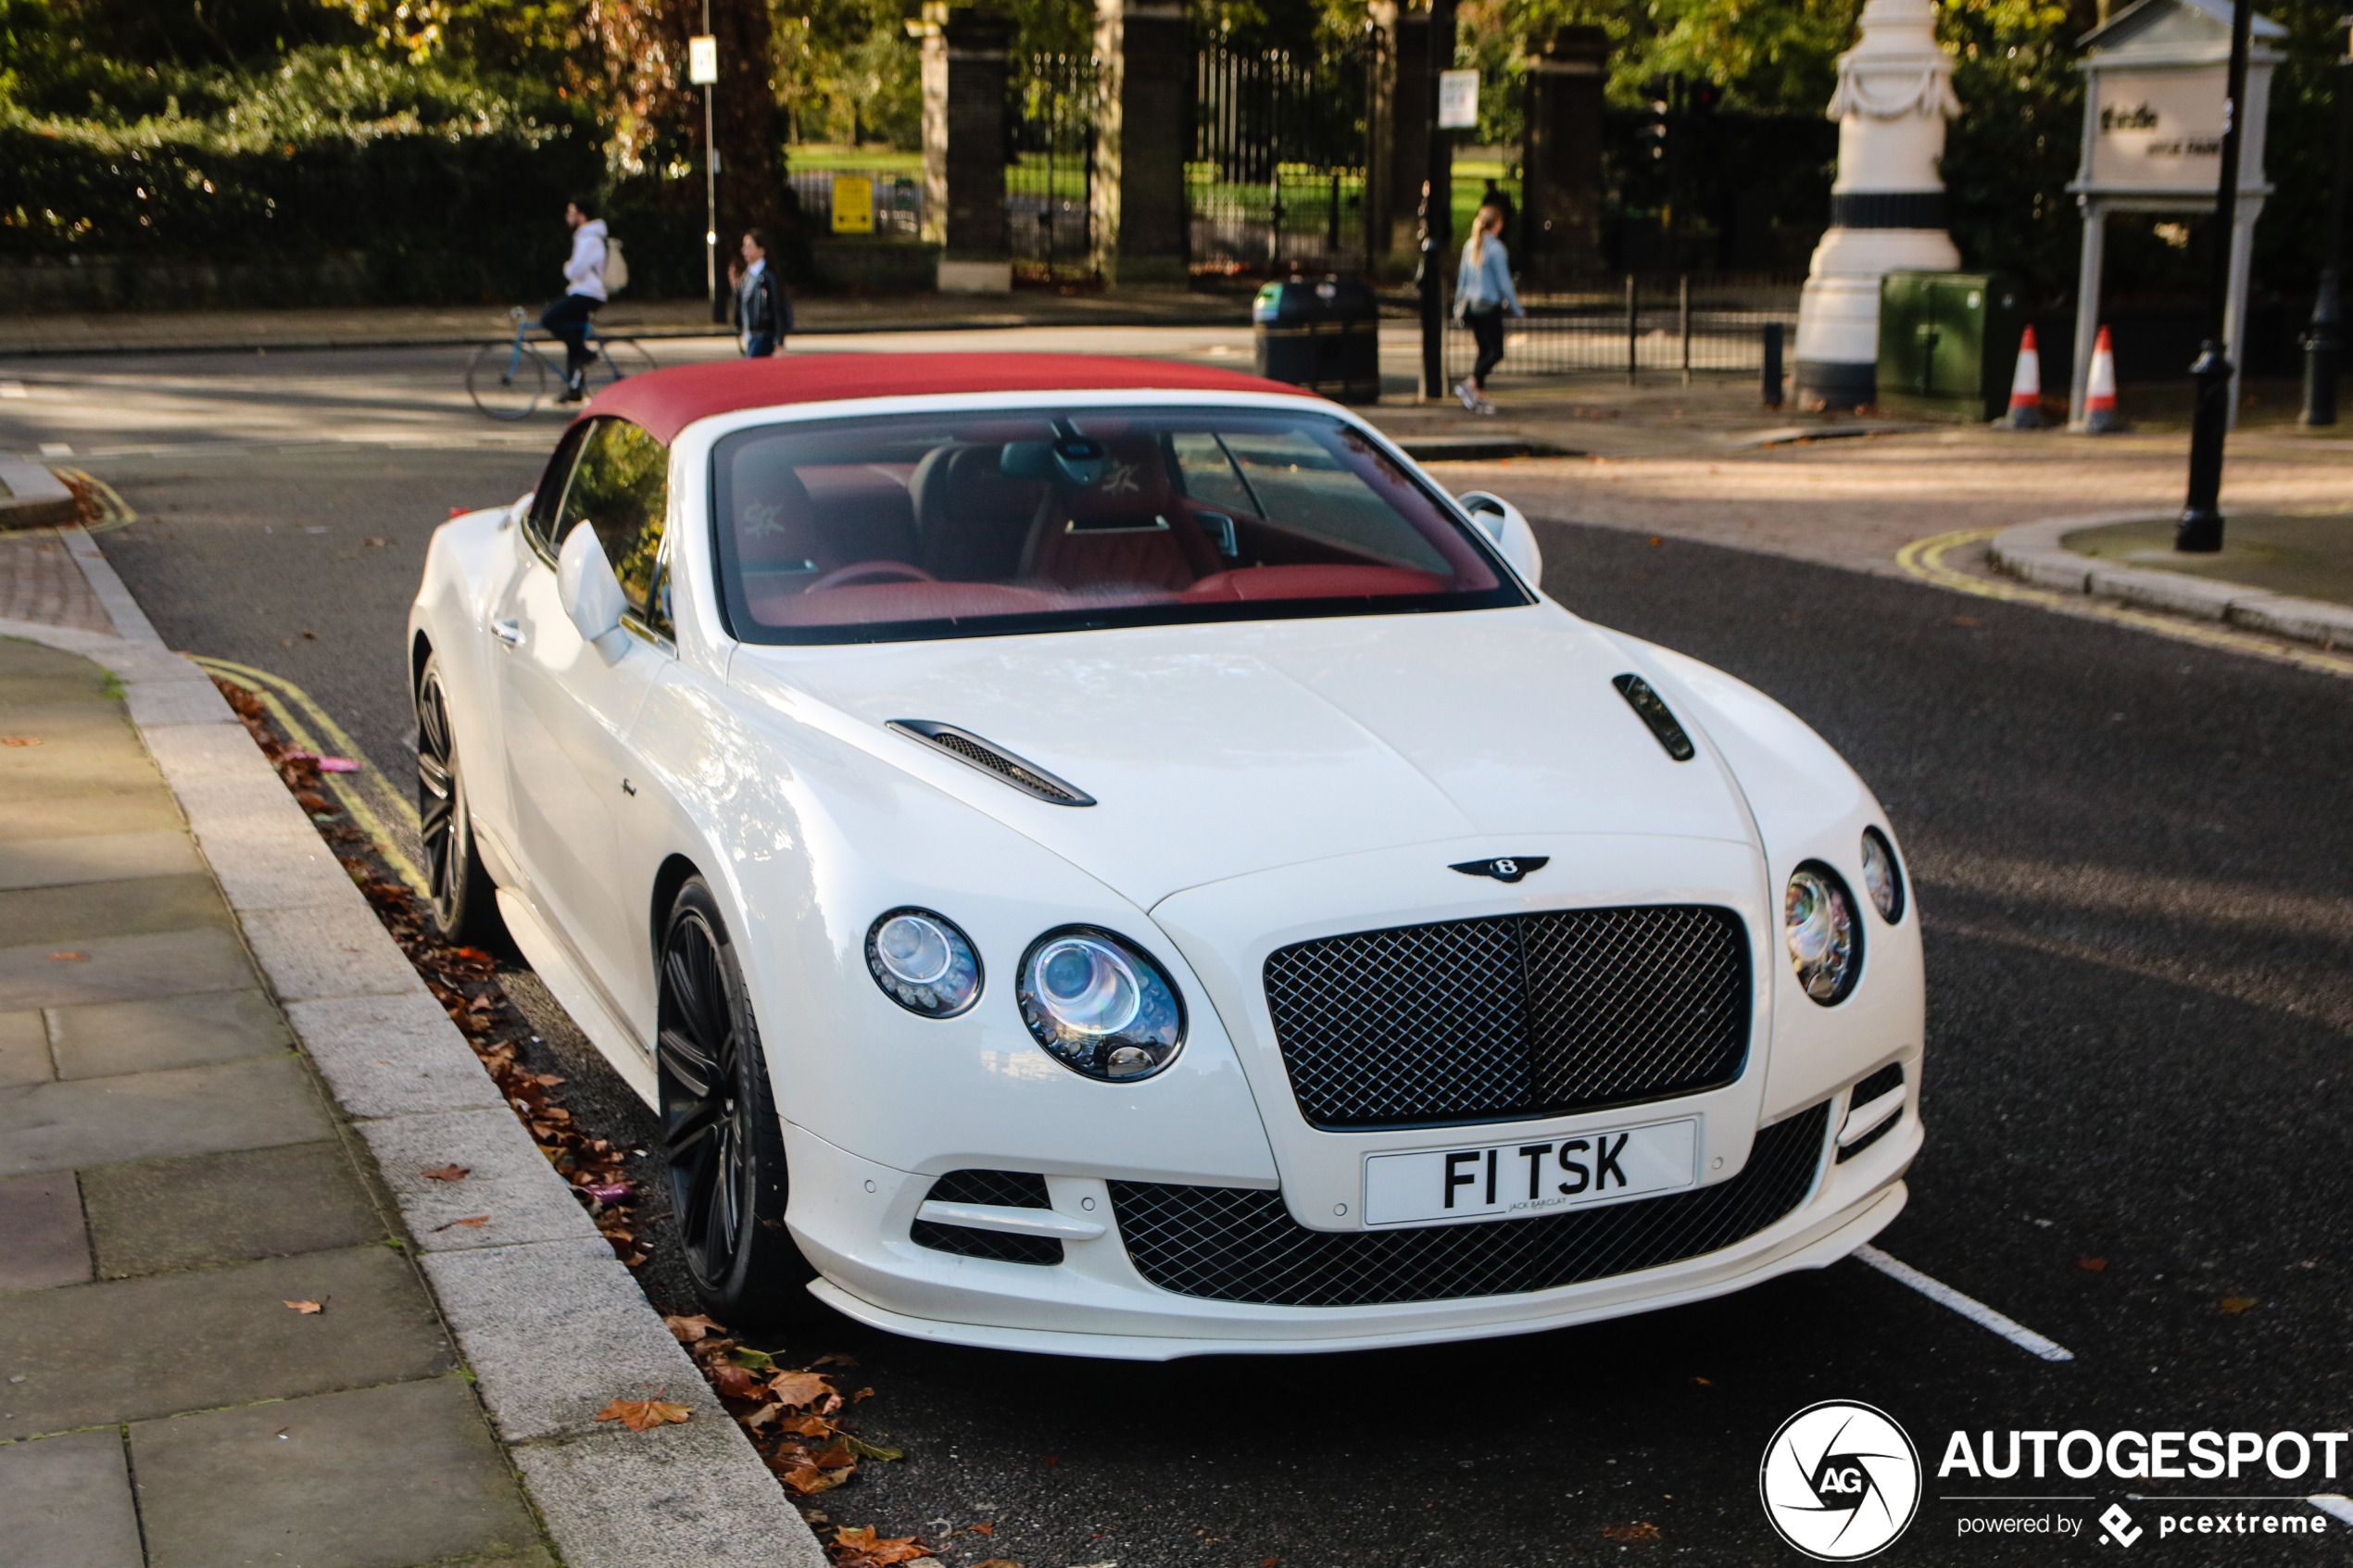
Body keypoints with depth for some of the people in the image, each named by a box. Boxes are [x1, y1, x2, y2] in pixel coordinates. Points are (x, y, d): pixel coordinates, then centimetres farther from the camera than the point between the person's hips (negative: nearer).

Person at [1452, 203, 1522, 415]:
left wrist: (1459, 305, 22)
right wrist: (1516, 308, -2)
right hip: (1489, 306, -7)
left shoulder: (1470, 245, 6)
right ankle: (1470, 385, -15)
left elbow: (1463, 276, 13)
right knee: (1496, 352, -1)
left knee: (1484, 350, 13)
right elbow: (1504, 282, -11)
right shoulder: (1496, 248, -14)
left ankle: (1480, 397, 10)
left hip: (1470, 304, 7)